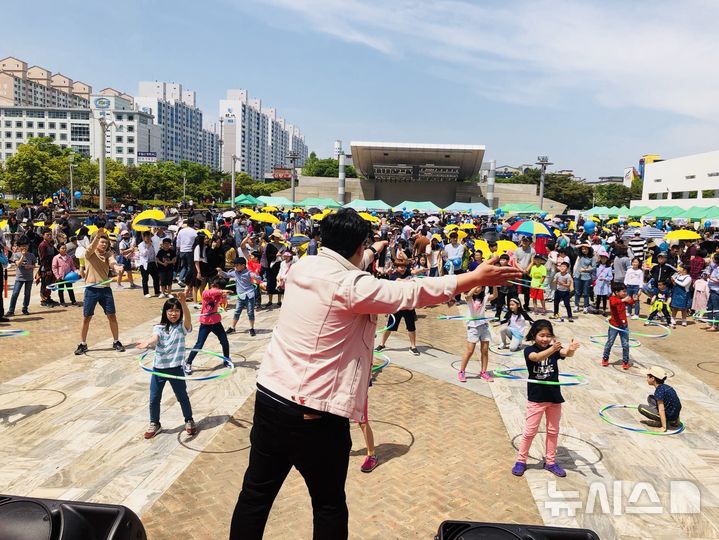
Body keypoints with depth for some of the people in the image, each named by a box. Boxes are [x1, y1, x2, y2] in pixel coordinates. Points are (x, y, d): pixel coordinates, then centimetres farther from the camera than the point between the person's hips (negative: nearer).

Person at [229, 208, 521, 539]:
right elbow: (415, 292, -15)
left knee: (256, 492, 18)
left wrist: (376, 250, 40)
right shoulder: (352, 286, -18)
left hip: (269, 397, 7)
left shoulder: (302, 266, 2)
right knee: (329, 505, 15)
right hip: (316, 415, -6)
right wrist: (477, 277, -5)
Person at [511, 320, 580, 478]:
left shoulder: (554, 349, -4)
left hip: (554, 397, 4)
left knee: (553, 431, 16)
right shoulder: (529, 350, -12)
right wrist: (552, 349, -53)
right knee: (530, 431, 6)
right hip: (536, 398, -3)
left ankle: (550, 462, 32)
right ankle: (521, 461, 22)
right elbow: (537, 357, -34)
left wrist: (571, 350, -49)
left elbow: (566, 354, -24)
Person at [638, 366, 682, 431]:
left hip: (669, 417, -9)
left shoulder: (659, 390, -19)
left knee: (641, 407, -6)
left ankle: (663, 423, -5)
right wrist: (677, 420, 24)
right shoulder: (666, 387, 8)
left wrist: (664, 427, -21)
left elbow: (661, 410, -22)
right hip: (675, 414, 9)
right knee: (650, 398, 18)